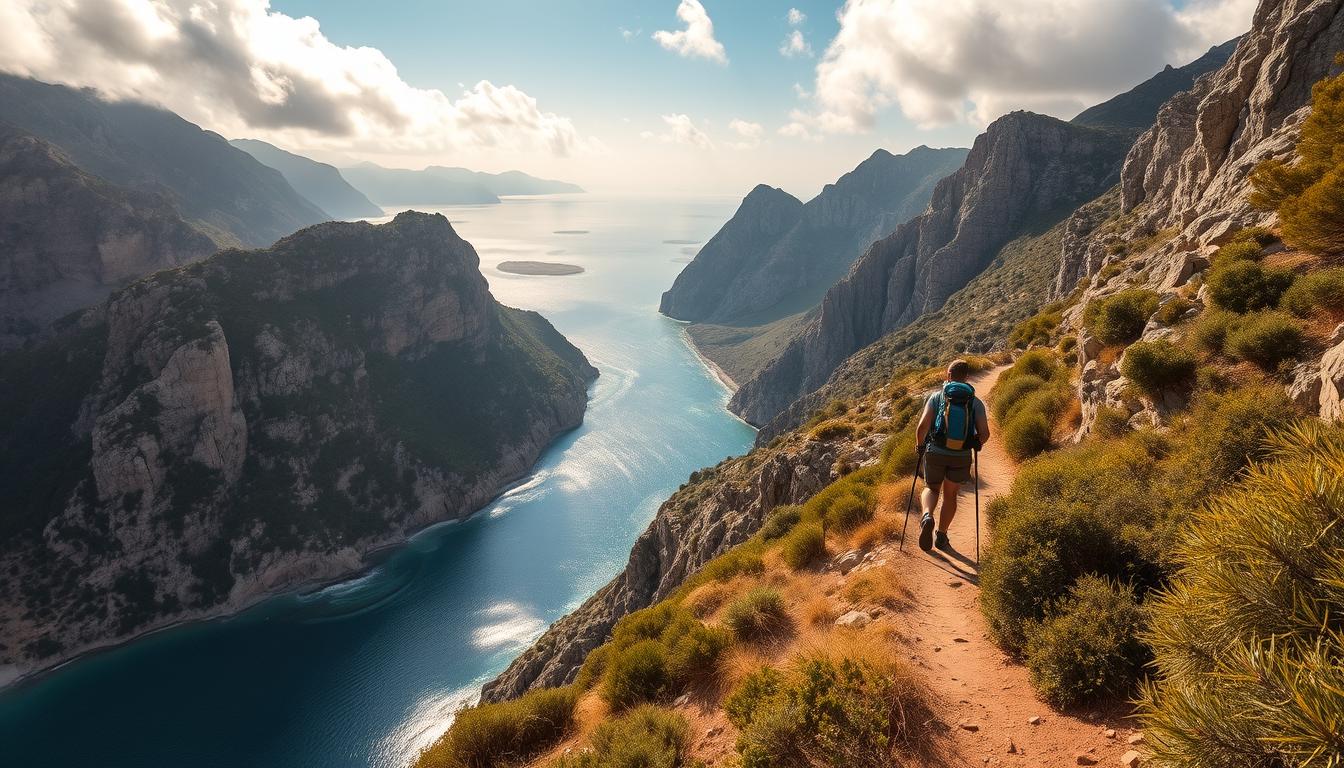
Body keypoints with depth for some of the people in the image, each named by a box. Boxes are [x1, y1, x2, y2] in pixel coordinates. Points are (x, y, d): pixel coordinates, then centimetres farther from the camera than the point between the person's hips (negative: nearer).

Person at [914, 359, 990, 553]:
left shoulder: (937, 396, -2)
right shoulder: (975, 402, 1)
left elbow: (923, 426, -12)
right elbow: (984, 433, -8)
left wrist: (920, 444, 7)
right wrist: (977, 444, 15)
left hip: (936, 452, -1)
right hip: (962, 456, 1)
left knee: (931, 489, 20)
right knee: (950, 495, 21)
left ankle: (927, 516, -10)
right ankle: (941, 537, 26)